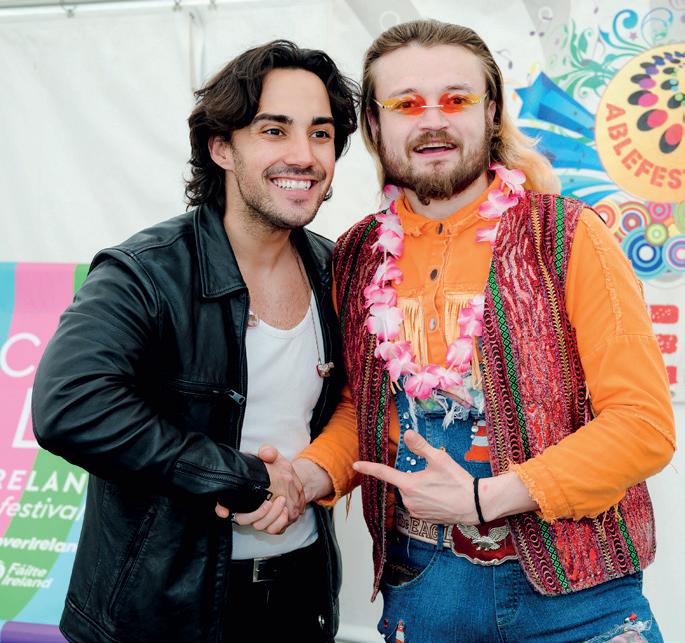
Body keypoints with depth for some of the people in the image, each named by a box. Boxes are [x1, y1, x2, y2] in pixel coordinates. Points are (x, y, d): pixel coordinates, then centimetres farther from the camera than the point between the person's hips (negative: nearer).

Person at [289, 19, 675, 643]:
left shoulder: (566, 236, -11)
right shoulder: (358, 258, 1)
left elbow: (645, 422, -13)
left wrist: (485, 497, -19)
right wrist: (309, 477, -7)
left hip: (573, 592, -3)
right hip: (418, 587, 3)